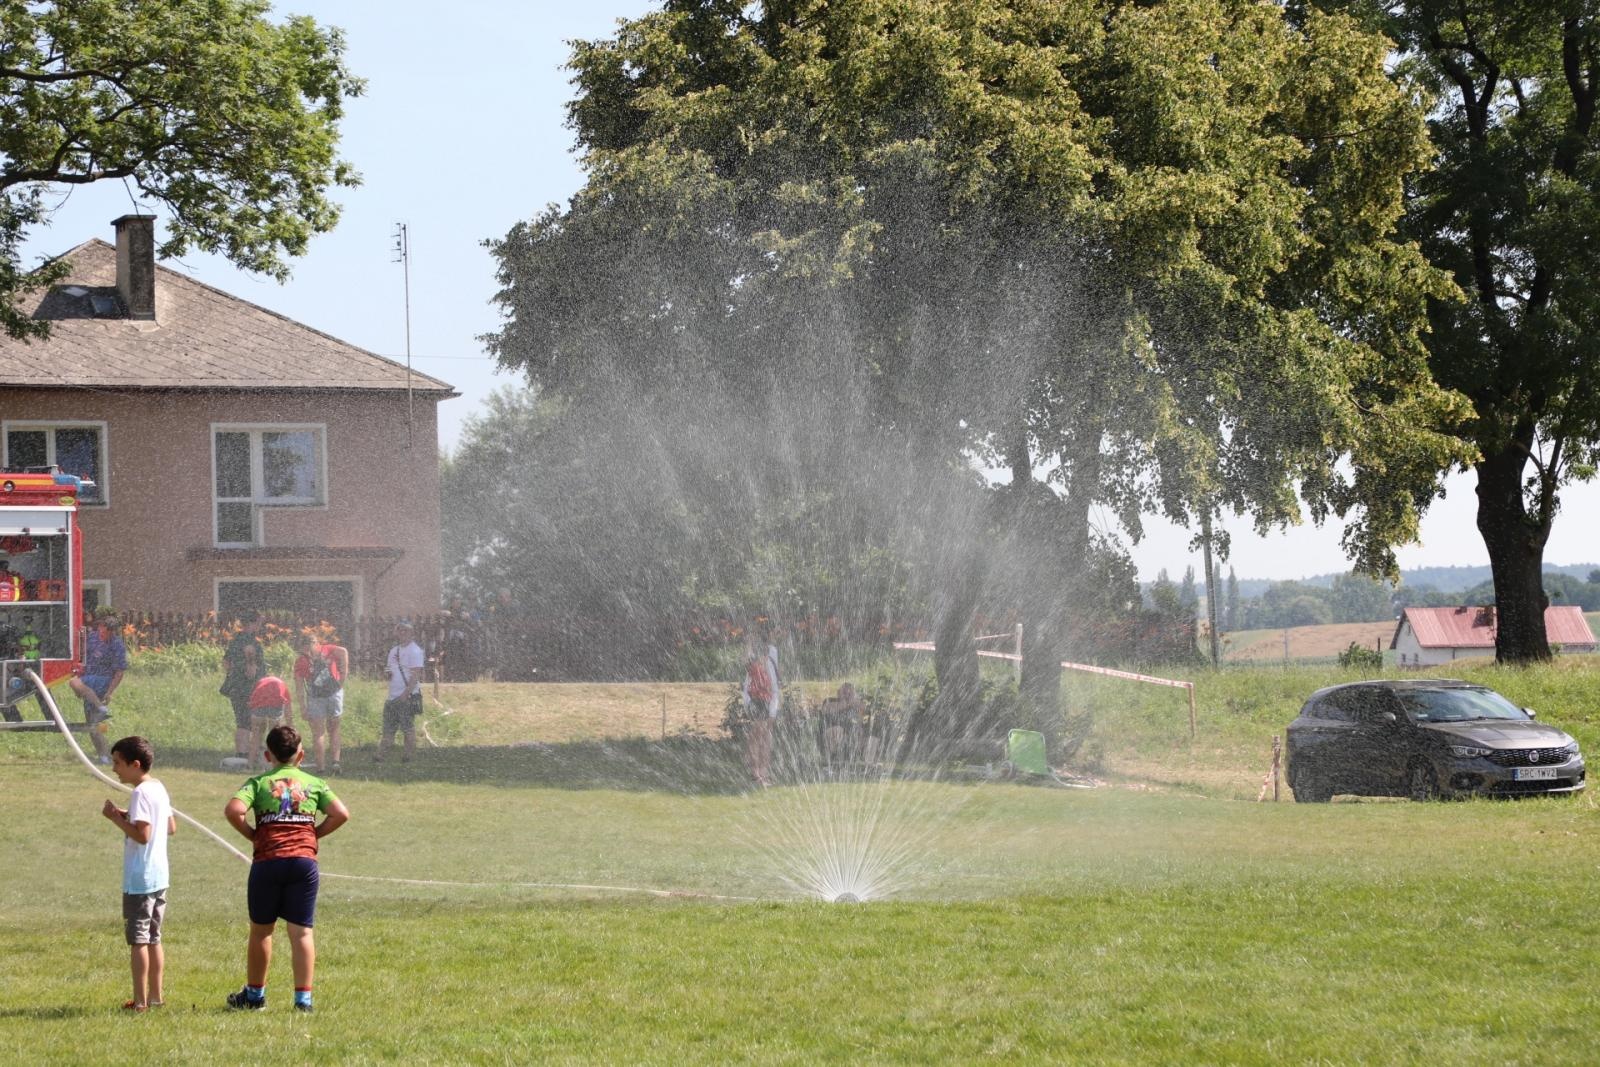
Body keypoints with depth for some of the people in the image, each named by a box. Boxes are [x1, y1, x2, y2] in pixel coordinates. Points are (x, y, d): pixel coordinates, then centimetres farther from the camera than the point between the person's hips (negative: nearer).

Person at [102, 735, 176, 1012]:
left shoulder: (141, 793, -17)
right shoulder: (159, 789, 11)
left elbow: (142, 835, -24)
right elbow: (171, 827, 18)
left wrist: (116, 818, -14)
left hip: (140, 880, -9)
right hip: (160, 876, 9)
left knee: (137, 939, -4)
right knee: (153, 938, 15)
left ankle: (140, 1000, -3)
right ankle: (155, 996, 19)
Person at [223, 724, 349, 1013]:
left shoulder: (259, 782, 6)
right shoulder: (314, 783, 11)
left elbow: (233, 811, -11)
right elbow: (341, 814, 1)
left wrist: (252, 835, 4)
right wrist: (315, 833, 11)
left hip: (267, 860, -1)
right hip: (304, 859, 1)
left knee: (261, 929, 13)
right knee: (301, 931, 1)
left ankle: (255, 994, 25)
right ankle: (303, 997, -5)